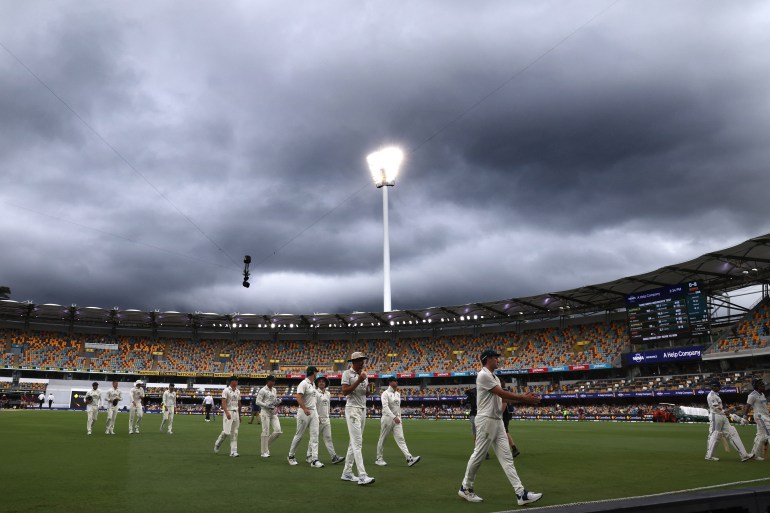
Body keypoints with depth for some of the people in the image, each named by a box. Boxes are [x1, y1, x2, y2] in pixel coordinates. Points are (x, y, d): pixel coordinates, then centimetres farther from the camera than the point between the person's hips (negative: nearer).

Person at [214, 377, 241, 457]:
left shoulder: (238, 391, 13)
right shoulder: (226, 390, -7)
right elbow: (223, 402, -15)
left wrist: (239, 415, 19)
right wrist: (227, 413, -28)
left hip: (236, 412, 6)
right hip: (228, 412, -6)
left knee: (235, 433, 3)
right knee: (227, 432, -9)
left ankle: (233, 452, 5)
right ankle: (217, 444, 18)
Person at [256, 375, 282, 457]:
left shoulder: (274, 390, 14)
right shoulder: (262, 390, -7)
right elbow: (258, 402, -12)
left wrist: (278, 401, -1)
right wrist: (267, 405, -22)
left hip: (273, 412, 7)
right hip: (265, 412, -7)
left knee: (278, 431, -3)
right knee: (266, 432, -5)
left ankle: (266, 445, 17)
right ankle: (264, 452, 6)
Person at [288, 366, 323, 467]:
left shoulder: (313, 384, 15)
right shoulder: (304, 384, -12)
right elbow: (298, 397, -24)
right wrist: (304, 409, -34)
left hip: (313, 411, 8)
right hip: (304, 412, -8)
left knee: (314, 435, -1)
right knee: (299, 435, 4)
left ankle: (313, 459, -2)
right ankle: (291, 456, 21)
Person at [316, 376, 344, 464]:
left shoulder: (328, 394, 13)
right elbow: (313, 406, -13)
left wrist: (327, 416, 16)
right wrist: (317, 417, -19)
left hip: (326, 419, 6)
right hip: (318, 419, -6)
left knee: (328, 437, -1)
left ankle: (334, 457, -8)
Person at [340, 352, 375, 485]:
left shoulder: (364, 374, 16)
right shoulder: (347, 373, -6)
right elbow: (344, 392, -15)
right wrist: (358, 381, -19)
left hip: (363, 409, 8)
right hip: (352, 409, -8)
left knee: (354, 442, 10)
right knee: (357, 442, -13)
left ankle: (347, 473, 17)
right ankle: (362, 476, -18)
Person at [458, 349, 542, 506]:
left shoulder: (495, 377, 19)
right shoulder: (483, 375, -13)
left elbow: (502, 397, 12)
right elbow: (503, 394, -17)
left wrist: (523, 397, 2)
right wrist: (524, 398, -12)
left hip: (498, 421, 9)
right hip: (486, 420, -9)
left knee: (506, 457, 4)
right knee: (478, 456, 0)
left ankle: (521, 493, 2)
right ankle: (465, 488, 15)